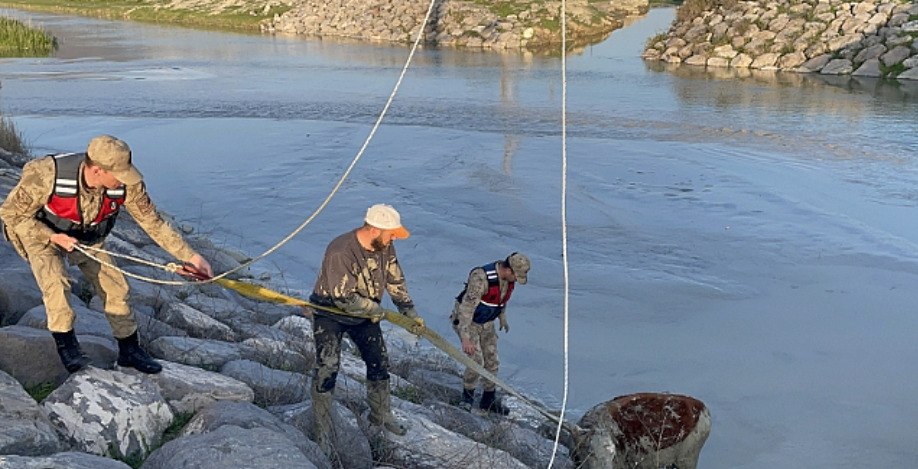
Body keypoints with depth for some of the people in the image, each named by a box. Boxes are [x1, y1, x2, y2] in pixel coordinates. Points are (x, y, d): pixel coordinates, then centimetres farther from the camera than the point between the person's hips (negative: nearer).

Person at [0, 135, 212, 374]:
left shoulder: (127, 185, -29)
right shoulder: (47, 176, -37)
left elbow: (153, 222, -17)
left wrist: (190, 256, -21)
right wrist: (52, 237, -31)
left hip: (88, 239, 3)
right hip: (42, 233, -3)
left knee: (115, 287, -1)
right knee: (55, 284, -26)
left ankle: (130, 350, 17)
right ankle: (66, 346, -2)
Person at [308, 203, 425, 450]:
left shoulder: (385, 247, -11)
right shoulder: (340, 252, -34)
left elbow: (395, 281, 2)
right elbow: (344, 297, -32)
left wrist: (410, 312, -3)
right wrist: (376, 310, -20)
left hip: (365, 315, 7)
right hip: (330, 315, -6)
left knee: (379, 362, 9)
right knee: (326, 369, -10)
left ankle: (381, 415, 29)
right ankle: (322, 430, 7)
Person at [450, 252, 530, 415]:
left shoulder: (508, 278, -8)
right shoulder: (481, 278, -34)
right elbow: (467, 308, -34)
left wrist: (503, 318, 27)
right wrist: (466, 338, -38)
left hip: (487, 323, 7)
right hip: (466, 320, -7)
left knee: (492, 361, 8)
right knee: (476, 360, -16)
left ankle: (488, 399, 24)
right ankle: (467, 397, 7)